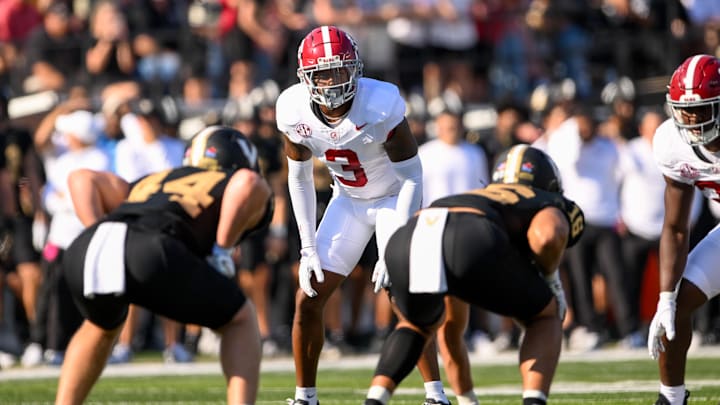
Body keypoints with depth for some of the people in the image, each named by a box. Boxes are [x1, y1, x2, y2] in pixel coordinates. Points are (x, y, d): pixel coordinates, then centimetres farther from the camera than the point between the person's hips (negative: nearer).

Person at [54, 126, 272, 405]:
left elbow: (83, 179, 28)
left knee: (103, 326, 37)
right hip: (149, 252, -5)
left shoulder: (149, 183, 40)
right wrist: (222, 250, 9)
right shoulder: (255, 194, 27)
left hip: (86, 249, 5)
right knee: (240, 320, 20)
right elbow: (248, 182, 3)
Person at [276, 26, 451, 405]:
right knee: (308, 299, -2)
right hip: (348, 201, 4)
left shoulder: (380, 105, -31)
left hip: (396, 198, -4)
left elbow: (412, 176, -21)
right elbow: (300, 179, -1)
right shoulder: (295, 111, -18)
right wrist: (309, 248, -5)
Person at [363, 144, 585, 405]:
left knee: (419, 323, 36)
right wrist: (550, 276, 23)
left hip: (406, 239, 5)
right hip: (473, 244, -4)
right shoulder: (554, 208, 30)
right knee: (546, 317, 22)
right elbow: (547, 235, 4)